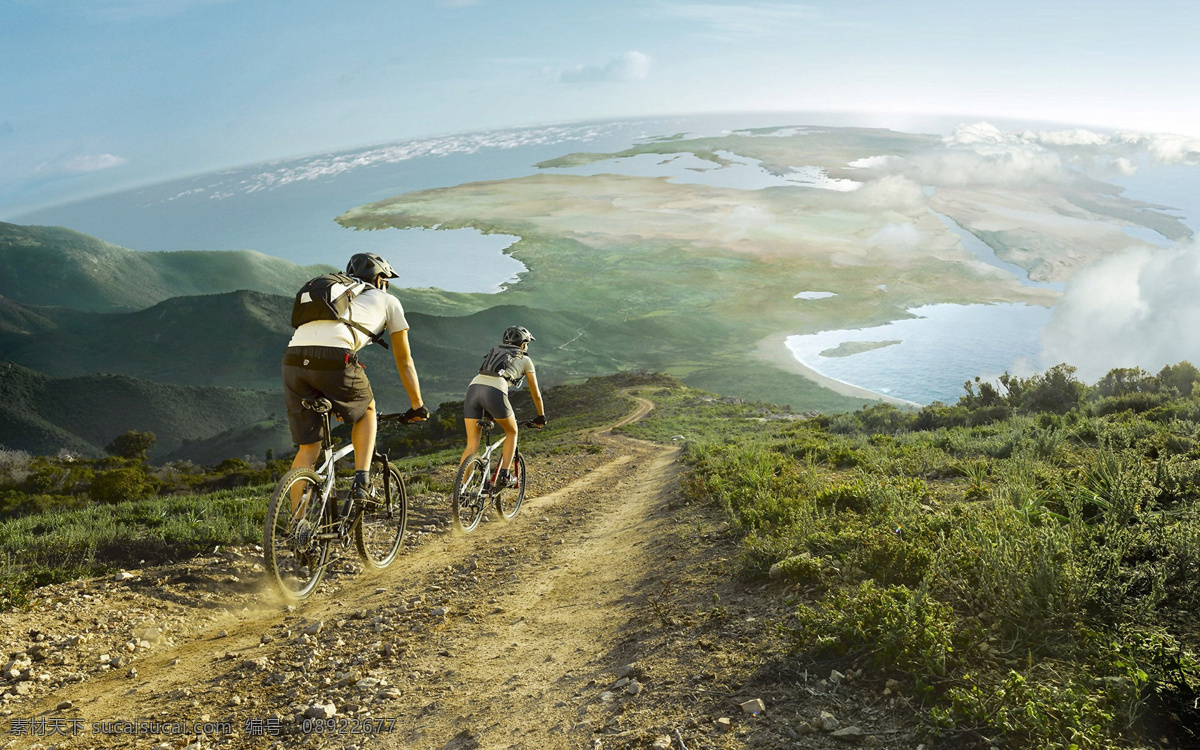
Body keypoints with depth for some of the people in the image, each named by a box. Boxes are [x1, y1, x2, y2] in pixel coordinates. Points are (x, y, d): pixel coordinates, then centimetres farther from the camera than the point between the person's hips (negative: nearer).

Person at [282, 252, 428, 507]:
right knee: (366, 409, 26)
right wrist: (418, 407, 38)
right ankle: (361, 481, 12)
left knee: (308, 449, 13)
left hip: (293, 358, 5)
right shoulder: (388, 301, 26)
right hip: (334, 359, -4)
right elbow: (404, 361, 29)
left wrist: (336, 404, 54)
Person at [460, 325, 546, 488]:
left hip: (473, 388, 4)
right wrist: (541, 417, 43)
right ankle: (505, 476, 14)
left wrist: (489, 412, 51)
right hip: (494, 392, -4)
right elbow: (536, 394, 29)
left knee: (472, 444, 9)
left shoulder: (494, 352, 36)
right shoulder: (525, 360, 23)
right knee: (512, 432, 22)